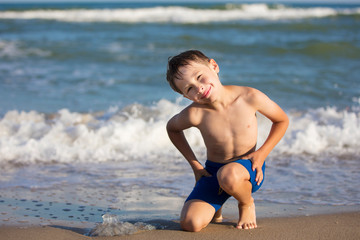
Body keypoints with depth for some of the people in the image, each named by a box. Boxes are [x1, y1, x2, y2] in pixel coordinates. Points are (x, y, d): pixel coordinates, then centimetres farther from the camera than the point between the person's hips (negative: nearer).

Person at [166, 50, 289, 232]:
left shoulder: (250, 97, -18)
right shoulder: (195, 114, -18)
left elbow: (282, 121, 1)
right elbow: (172, 128, 7)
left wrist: (262, 153, -10)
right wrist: (195, 164, 4)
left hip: (248, 168, -2)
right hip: (213, 172, 2)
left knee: (229, 175, -39)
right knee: (190, 224, -19)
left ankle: (247, 203, -2)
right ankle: (215, 207, 19)